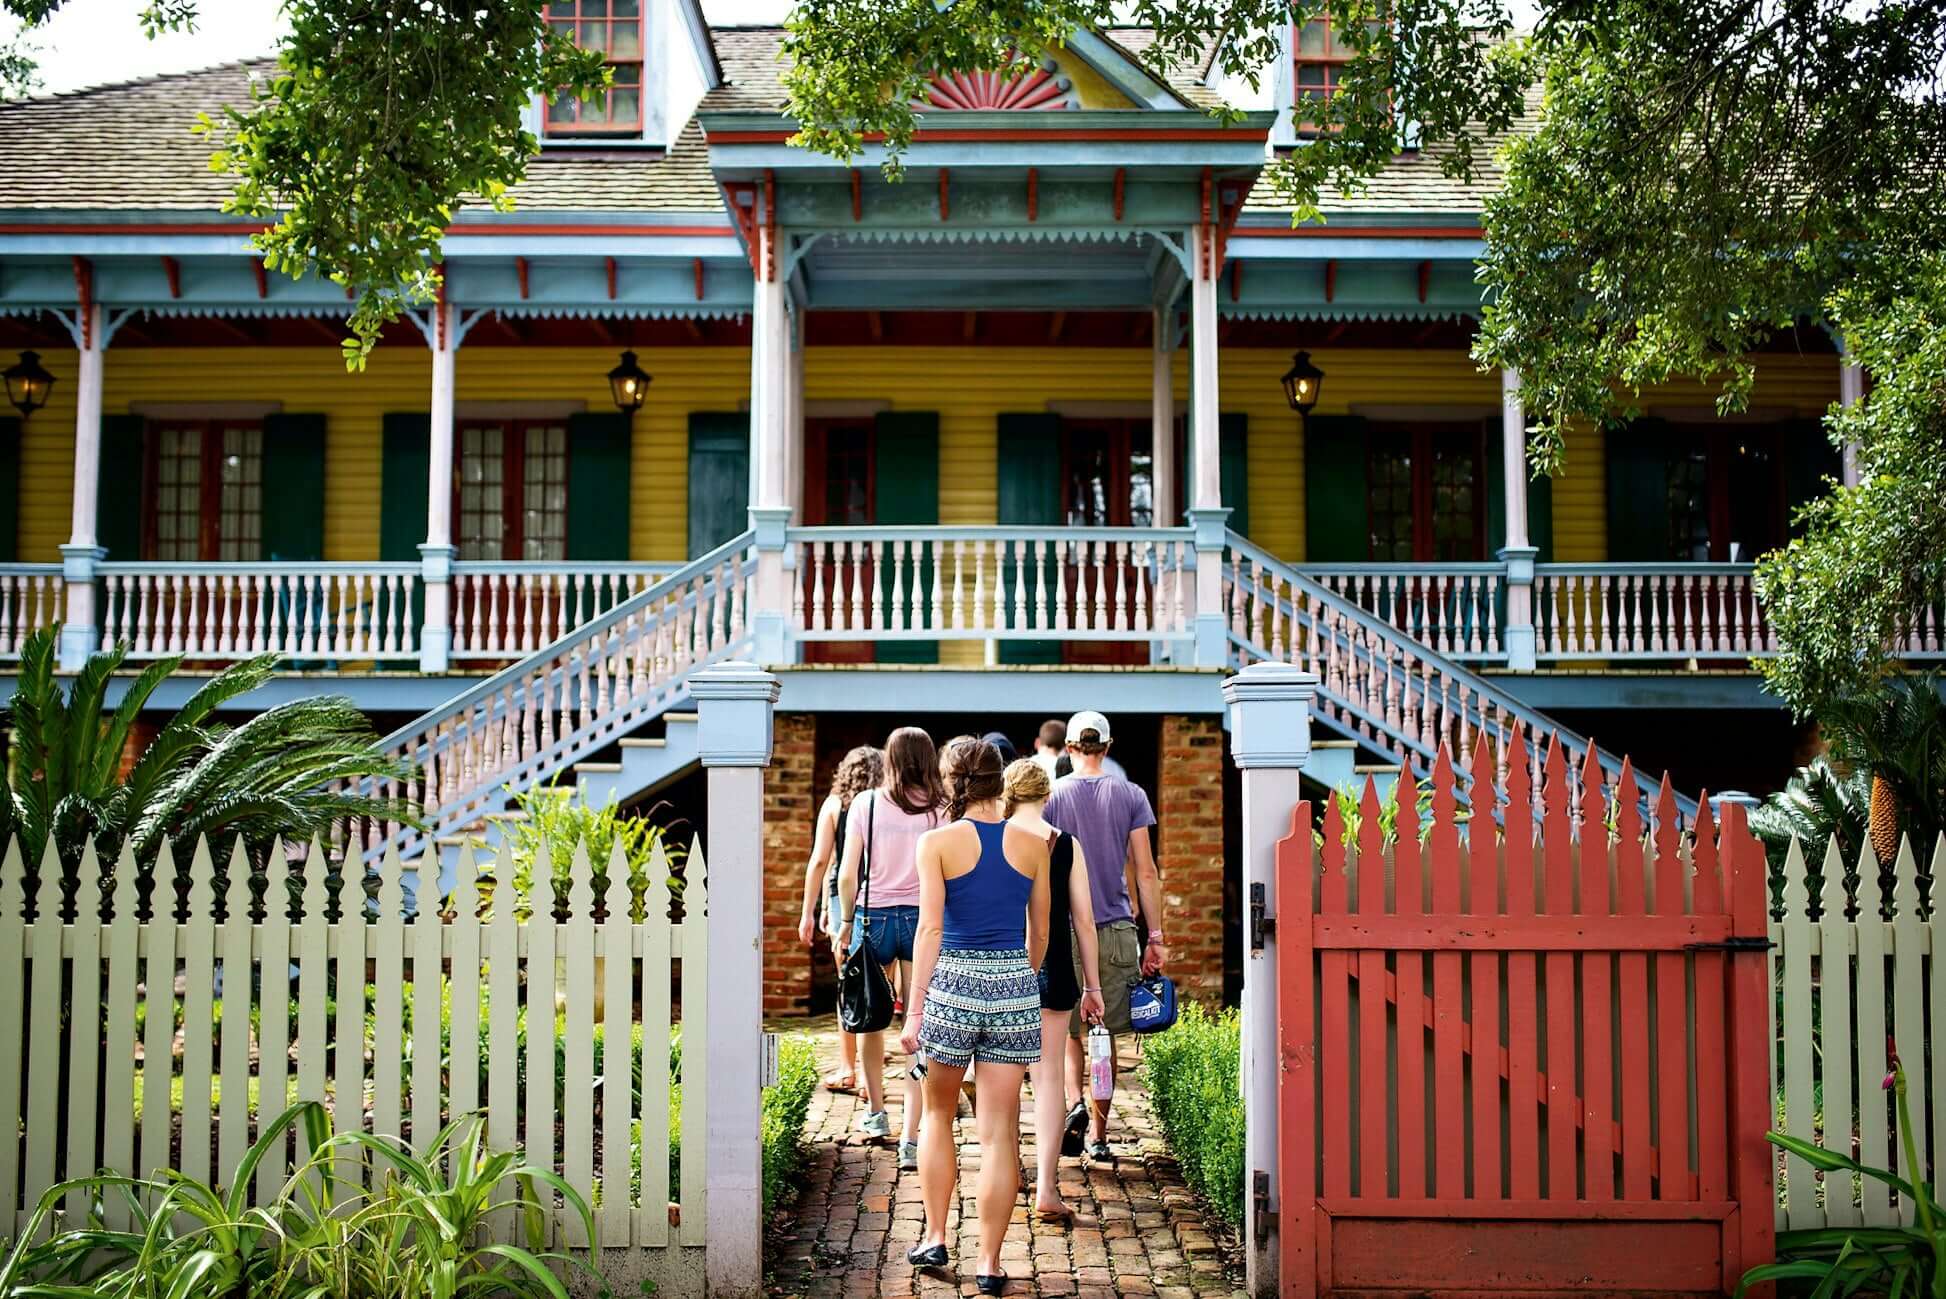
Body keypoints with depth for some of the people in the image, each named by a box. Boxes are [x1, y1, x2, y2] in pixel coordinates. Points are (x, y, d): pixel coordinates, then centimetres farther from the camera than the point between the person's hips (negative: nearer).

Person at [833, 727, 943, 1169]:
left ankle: (876, 1112, 33)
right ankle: (911, 1138, -4)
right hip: (924, 918, 0)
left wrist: (845, 924, 11)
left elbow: (848, 875, -1)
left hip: (873, 916, 1)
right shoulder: (940, 809, -2)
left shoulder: (866, 803, -1)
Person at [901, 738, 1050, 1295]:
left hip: (953, 979, -1)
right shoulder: (1033, 844, 4)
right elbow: (1040, 933, 11)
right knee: (999, 1131, 5)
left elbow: (930, 929, -9)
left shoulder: (938, 842, -3)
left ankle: (935, 1237, 22)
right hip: (1015, 984, 2)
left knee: (938, 1114, 20)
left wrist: (914, 1010, -7)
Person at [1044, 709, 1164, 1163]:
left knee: (1067, 1031, 11)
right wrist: (1155, 936, 4)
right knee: (1104, 1033, 10)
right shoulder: (1131, 795, 2)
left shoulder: (1051, 797, -1)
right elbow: (1145, 873, 0)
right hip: (1116, 929, 1)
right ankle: (1099, 1134, 14)